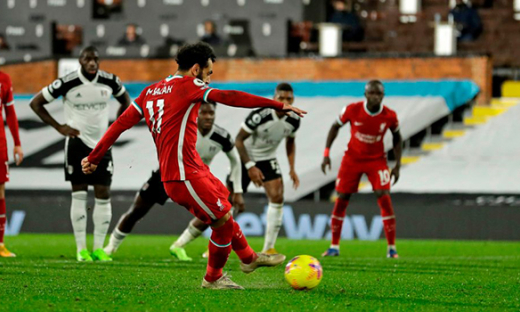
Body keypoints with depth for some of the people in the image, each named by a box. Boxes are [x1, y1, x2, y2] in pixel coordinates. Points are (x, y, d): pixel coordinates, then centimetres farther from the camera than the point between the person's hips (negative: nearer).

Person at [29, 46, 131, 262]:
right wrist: (59, 127, -8)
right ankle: (81, 249, 1)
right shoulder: (67, 83, -13)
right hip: (77, 142, -3)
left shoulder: (110, 81, -3)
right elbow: (36, 102, -5)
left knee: (103, 194, -1)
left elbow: (125, 100, 18)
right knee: (79, 194, -3)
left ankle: (99, 248, 6)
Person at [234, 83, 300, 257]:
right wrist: (250, 167, -25)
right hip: (245, 158, -4)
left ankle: (268, 248, -9)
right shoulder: (259, 116, -29)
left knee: (277, 197, -15)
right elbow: (239, 140, -21)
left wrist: (292, 168, 2)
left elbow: (290, 141, 10)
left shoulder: (294, 121, -11)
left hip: (267, 160, 4)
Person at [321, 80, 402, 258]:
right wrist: (326, 153, -5)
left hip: (377, 160, -1)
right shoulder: (352, 110, -17)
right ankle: (334, 247, 11)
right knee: (341, 200, -2)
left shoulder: (390, 116, -15)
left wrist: (397, 165, -1)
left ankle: (392, 248, -7)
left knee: (384, 199, -15)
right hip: (352, 158, 1)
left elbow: (397, 138, 4)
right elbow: (335, 126, 0)